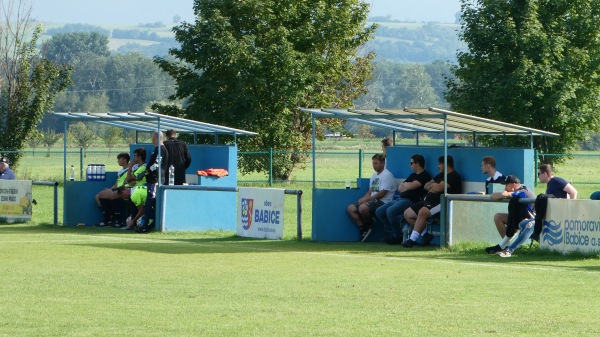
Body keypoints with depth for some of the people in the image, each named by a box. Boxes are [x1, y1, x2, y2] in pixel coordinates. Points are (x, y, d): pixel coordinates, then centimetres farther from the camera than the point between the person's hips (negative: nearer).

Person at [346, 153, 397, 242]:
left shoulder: (387, 175, -9)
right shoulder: (374, 175, 21)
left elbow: (382, 193, -16)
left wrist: (366, 199, -15)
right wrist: (363, 199, -2)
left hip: (382, 202, -10)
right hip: (372, 201, 10)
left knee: (363, 207, -35)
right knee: (350, 208, -2)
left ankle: (368, 225, -7)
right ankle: (363, 228, -4)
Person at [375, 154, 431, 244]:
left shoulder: (424, 176, -5)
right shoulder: (413, 175, 26)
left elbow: (411, 186, -18)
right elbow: (400, 188, 23)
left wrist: (404, 185, 5)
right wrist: (407, 186, 1)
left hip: (411, 201, -10)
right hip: (401, 199, 10)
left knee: (390, 211, -32)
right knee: (379, 212, 2)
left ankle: (397, 236, -15)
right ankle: (392, 233, 6)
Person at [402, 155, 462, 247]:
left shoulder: (453, 176, -6)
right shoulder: (441, 175, 26)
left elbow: (438, 188, -18)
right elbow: (426, 186, 24)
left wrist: (432, 186, 3)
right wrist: (433, 185, 1)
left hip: (440, 203, -11)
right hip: (428, 201, 11)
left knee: (423, 212, -37)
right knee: (407, 214, 3)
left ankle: (413, 239, -36)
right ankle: (425, 234, -4)